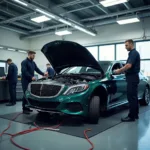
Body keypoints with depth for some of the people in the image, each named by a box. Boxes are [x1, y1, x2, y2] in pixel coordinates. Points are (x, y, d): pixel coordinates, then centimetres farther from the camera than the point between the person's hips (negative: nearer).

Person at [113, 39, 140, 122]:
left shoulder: (134, 53, -13)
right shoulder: (132, 53, 19)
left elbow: (129, 66, -23)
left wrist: (119, 70, -12)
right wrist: (121, 70, 15)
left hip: (132, 78, -11)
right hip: (133, 78, 11)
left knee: (131, 97, -8)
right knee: (134, 97, 13)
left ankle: (131, 116, -3)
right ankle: (135, 115, 20)